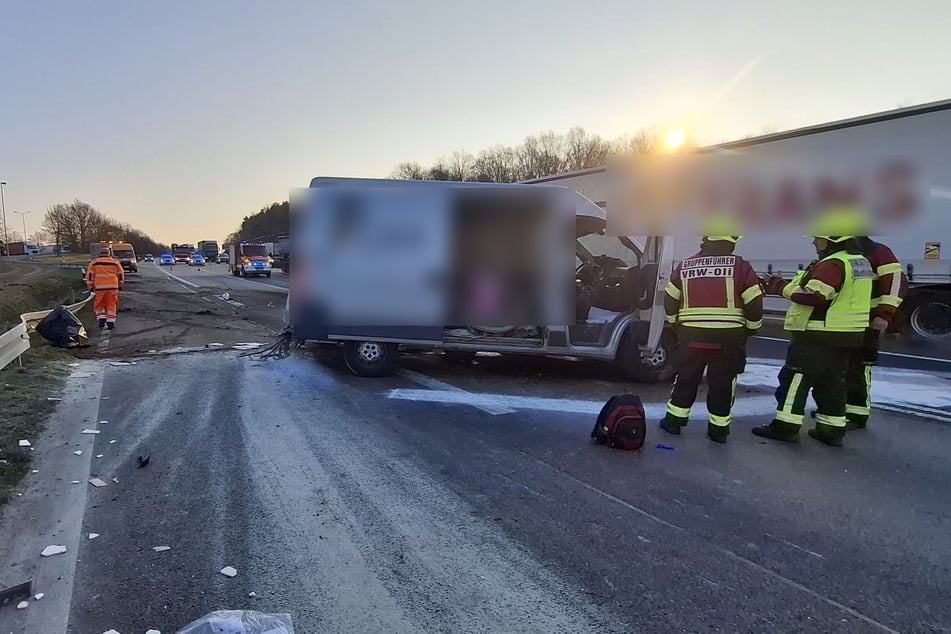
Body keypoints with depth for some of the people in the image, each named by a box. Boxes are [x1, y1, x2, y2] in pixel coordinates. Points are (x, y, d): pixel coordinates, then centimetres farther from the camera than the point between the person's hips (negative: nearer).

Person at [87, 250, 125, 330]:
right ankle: (110, 324, 4)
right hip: (113, 287, 0)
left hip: (100, 288, 0)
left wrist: (91, 286, 12)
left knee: (99, 305, 14)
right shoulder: (115, 263, 10)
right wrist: (120, 286, 25)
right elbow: (121, 275, 15)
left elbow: (89, 275, 4)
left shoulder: (94, 263, 8)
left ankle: (101, 321, 4)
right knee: (111, 305, 5)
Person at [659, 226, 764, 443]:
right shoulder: (740, 266, -5)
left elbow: (670, 299, 10)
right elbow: (754, 302, -6)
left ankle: (674, 419, 20)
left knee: (686, 377, 15)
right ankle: (719, 429, 16)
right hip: (728, 337, -2)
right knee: (722, 382, 8)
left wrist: (675, 324, 23)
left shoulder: (685, 266, 5)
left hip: (691, 334, 2)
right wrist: (751, 328, 9)